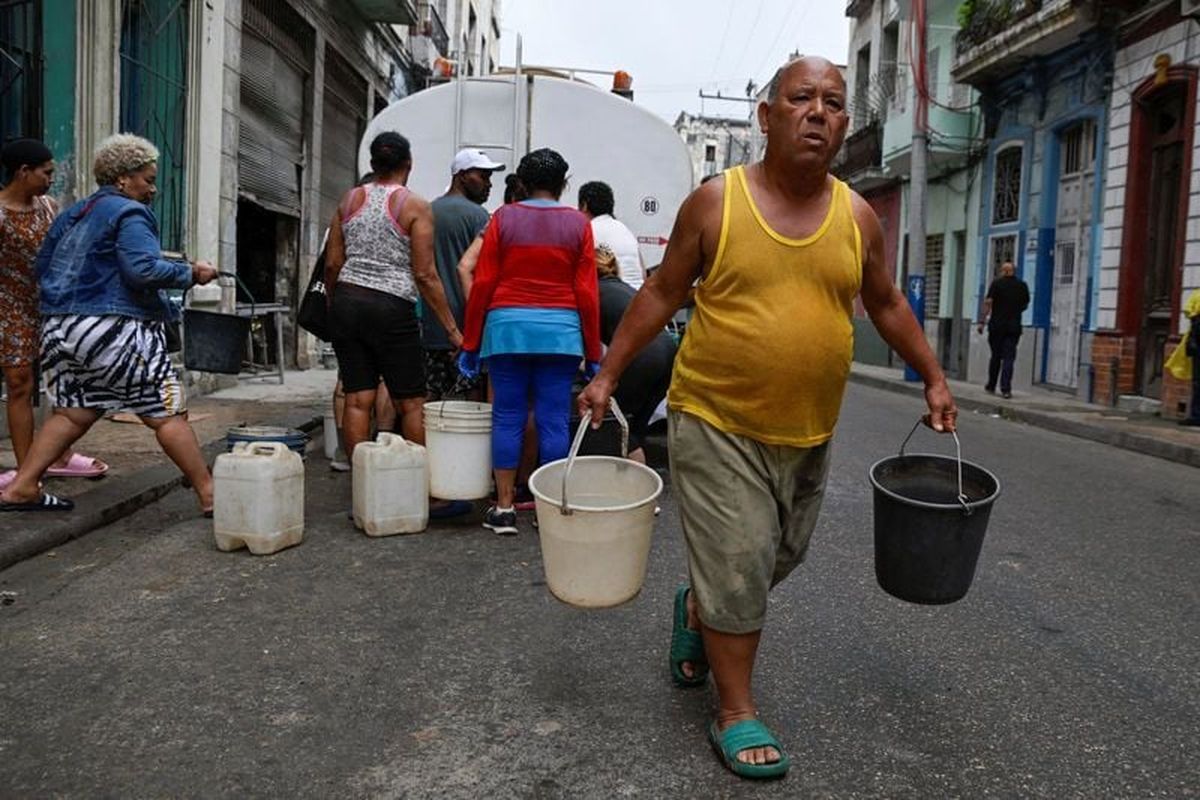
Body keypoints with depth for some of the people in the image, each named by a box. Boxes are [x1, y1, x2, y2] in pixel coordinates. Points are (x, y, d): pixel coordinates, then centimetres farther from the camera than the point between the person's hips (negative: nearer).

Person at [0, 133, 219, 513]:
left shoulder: (72, 213, 18)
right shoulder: (129, 213, -7)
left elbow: (43, 266, 24)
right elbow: (143, 269, -21)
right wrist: (191, 273, -10)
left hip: (60, 326, 8)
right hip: (113, 330, -8)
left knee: (73, 411, 18)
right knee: (168, 413, -4)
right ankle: (210, 496, -2)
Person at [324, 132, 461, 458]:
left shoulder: (349, 199, 9)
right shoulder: (416, 207, -4)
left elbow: (332, 264, 9)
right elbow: (425, 275, -8)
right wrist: (452, 329, -4)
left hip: (347, 301, 5)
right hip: (392, 309, -4)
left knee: (357, 399, 6)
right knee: (411, 403, 4)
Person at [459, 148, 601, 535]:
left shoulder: (503, 218, 4)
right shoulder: (578, 224, 3)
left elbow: (482, 284, 1)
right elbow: (586, 292, 0)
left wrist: (470, 344, 7)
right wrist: (593, 354, 6)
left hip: (508, 328, 0)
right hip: (560, 331, 0)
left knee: (508, 418, 6)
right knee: (553, 421, 3)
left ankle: (504, 508, 9)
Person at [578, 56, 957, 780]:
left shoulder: (858, 217, 2)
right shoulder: (716, 202, -7)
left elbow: (887, 304, 16)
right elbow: (662, 294, 0)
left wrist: (934, 379, 14)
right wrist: (608, 375, -2)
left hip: (808, 432, 5)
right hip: (717, 423, -4)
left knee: (782, 556, 18)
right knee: (737, 565, -1)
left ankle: (696, 610, 47)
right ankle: (736, 713, 18)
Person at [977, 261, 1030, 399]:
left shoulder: (997, 283, -4)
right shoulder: (1022, 285, 6)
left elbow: (988, 302, -9)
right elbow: (1025, 305, 16)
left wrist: (982, 321, -7)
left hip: (996, 325, -1)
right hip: (1014, 326, 1)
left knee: (995, 356, 10)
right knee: (1009, 358, -1)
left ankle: (991, 386, 18)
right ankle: (1006, 388, -9)